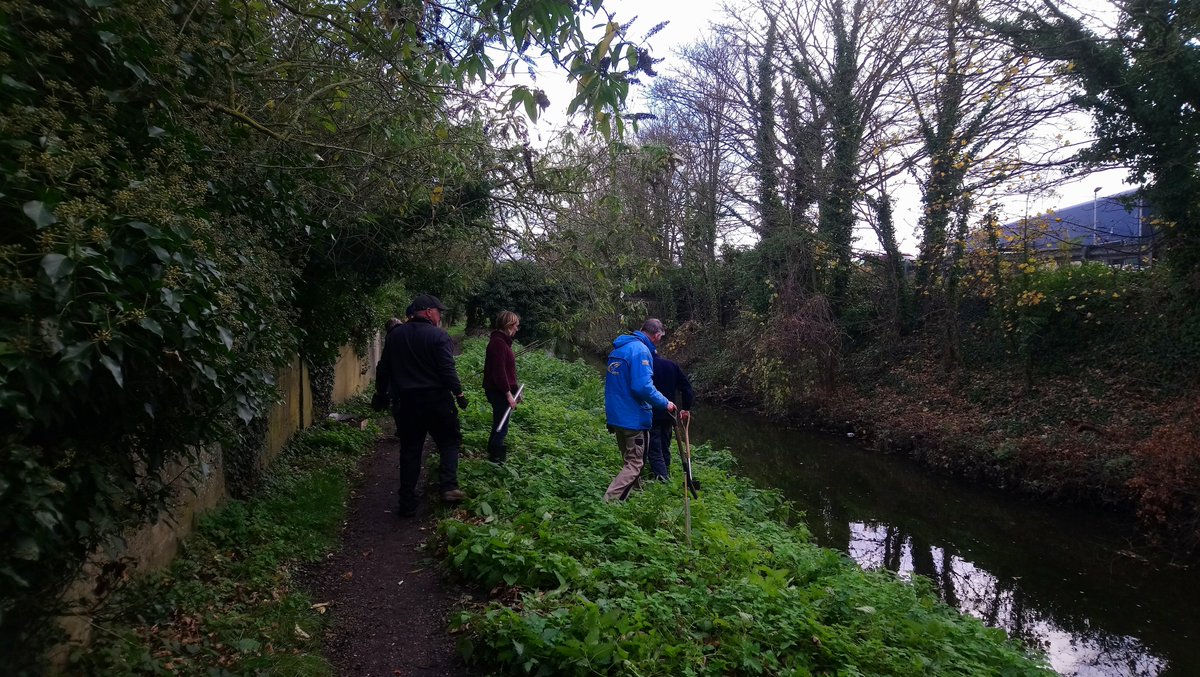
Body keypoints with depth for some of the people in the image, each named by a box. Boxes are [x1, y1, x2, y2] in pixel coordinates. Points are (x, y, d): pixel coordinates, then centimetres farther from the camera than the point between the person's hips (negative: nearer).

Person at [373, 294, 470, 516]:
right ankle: (449, 486, -5)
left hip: (406, 401, 4)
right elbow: (448, 370, -14)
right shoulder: (438, 336, -9)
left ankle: (407, 504, 11)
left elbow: (383, 368, 11)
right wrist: (459, 393, -5)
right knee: (449, 442, 12)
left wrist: (381, 392, 22)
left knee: (410, 451, 9)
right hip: (436, 398, -4)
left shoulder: (395, 335, 6)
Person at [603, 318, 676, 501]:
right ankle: (609, 502, -8)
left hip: (615, 416, 9)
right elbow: (643, 387, -26)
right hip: (633, 417, -9)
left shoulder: (619, 348, 11)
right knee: (634, 464, 0)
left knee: (630, 460, 23)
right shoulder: (641, 351, -18)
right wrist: (665, 403, -14)